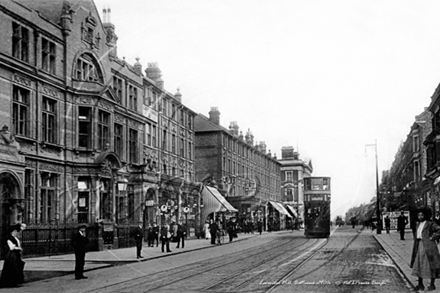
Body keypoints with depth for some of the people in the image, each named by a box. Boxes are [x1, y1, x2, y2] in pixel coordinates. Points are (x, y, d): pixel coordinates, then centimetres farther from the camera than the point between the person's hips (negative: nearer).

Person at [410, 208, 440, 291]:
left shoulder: (430, 224, -7)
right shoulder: (418, 225, 15)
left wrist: (432, 237, -15)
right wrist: (415, 247, 11)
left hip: (428, 246, -7)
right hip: (419, 247, 7)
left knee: (431, 265, 0)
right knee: (418, 265, 7)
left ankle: (432, 284, 9)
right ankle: (420, 284, 15)